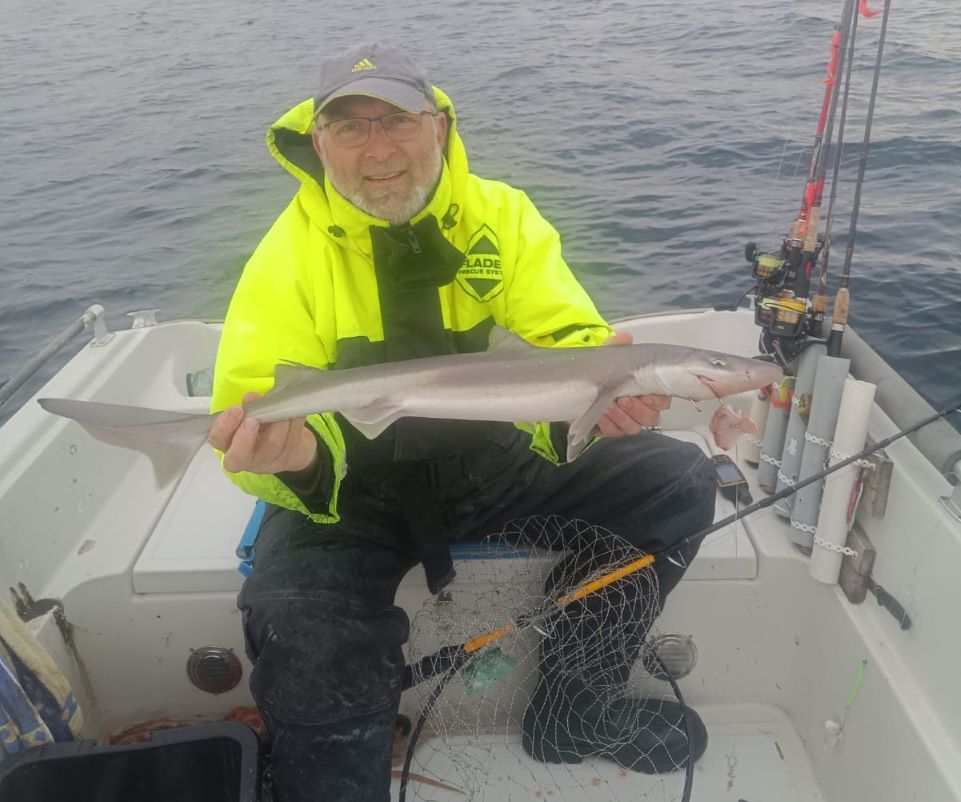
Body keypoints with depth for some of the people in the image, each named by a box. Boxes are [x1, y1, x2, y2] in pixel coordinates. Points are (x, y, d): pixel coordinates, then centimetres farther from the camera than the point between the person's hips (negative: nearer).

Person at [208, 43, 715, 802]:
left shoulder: (502, 214, -4)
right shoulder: (289, 253, -10)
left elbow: (566, 340, -10)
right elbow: (252, 405, -14)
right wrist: (292, 450, -39)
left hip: (494, 455, 3)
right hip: (356, 481, -2)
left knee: (679, 480, -8)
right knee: (301, 640, -31)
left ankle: (572, 711, 7)